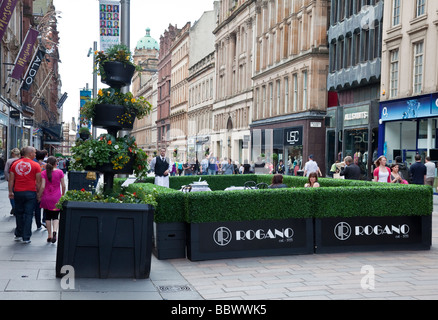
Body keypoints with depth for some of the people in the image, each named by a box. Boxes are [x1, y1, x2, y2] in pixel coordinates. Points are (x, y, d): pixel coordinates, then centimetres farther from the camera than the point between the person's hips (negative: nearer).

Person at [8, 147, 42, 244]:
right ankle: (26, 238, 3)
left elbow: (11, 180, 7)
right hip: (30, 192, -3)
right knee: (28, 214, 2)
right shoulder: (35, 165, -4)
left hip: (18, 192, 3)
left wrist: (10, 192, 13)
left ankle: (18, 235, 24)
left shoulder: (15, 164, 6)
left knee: (19, 214, 16)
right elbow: (38, 181, -4)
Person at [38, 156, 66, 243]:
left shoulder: (44, 173, -5)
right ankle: (54, 231, -17)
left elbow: (42, 186, -10)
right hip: (56, 197, 0)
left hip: (46, 198, 0)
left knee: (48, 217, 11)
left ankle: (49, 235, 13)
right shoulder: (60, 172, -3)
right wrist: (62, 195, 14)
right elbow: (63, 185, -1)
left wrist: (39, 196, 2)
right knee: (55, 216, 8)